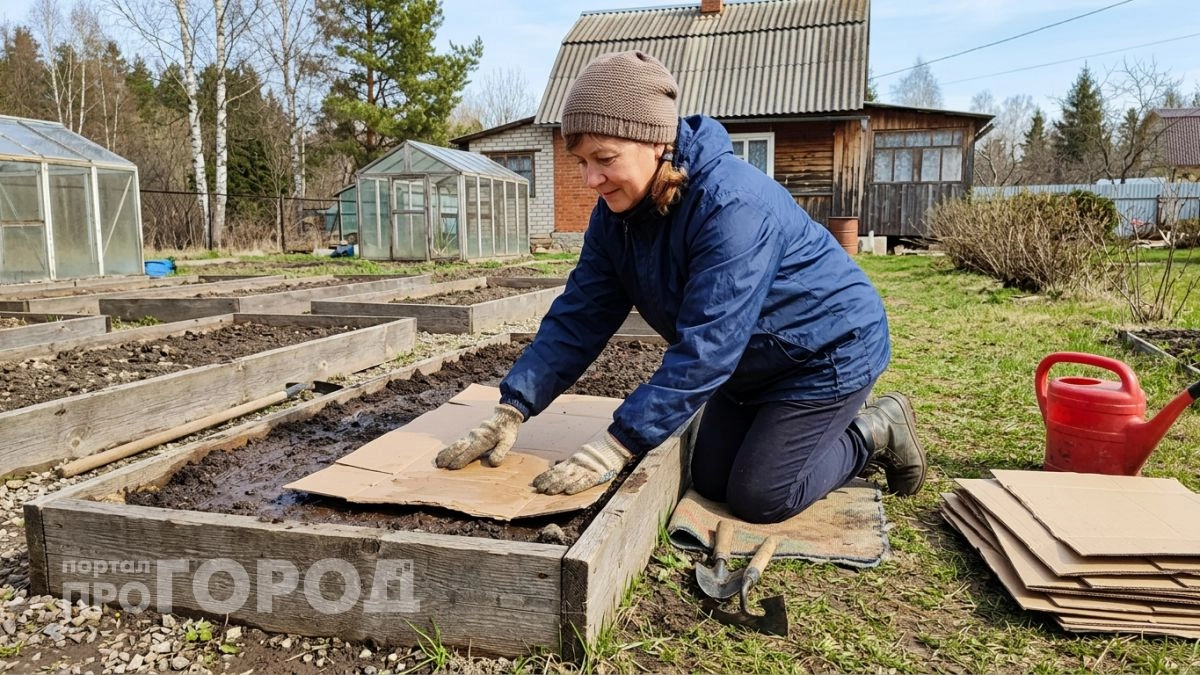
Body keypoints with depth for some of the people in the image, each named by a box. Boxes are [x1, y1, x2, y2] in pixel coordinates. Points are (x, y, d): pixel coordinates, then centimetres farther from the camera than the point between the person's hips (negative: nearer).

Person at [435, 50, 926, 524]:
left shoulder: (733, 205, -35)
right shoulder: (617, 213, -10)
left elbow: (705, 348, -38)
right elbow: (578, 317, -10)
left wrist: (617, 445, -38)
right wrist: (512, 410, -19)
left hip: (828, 350, -8)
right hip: (751, 362, 8)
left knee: (759, 498, -10)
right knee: (711, 483, 10)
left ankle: (876, 433, 14)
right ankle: (831, 428, 29)